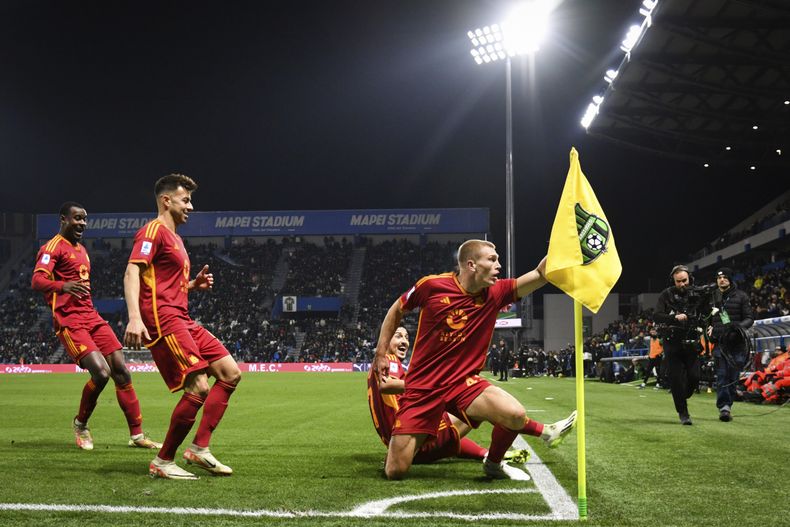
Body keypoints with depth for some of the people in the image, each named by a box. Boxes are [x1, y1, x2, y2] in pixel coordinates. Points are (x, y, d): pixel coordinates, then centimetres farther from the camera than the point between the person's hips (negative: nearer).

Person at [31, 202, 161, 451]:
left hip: (92, 317, 8)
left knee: (121, 370, 1)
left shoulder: (81, 250, 21)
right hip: (69, 321, -8)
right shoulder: (53, 247, -6)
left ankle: (136, 434, 7)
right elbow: (37, 280, -21)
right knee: (101, 372, -20)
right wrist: (63, 286, -40)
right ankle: (80, 424, 6)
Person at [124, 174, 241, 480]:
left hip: (182, 320, 10)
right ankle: (162, 463, -4)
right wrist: (134, 317, -31)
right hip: (162, 319, -10)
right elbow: (132, 273, -18)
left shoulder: (175, 238, 25)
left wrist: (195, 284, 13)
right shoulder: (154, 230, -5)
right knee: (199, 387, -17)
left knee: (230, 374, 4)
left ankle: (200, 449, 6)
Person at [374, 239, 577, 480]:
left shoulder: (495, 293, -4)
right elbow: (396, 310, 4)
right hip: (422, 386, -2)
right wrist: (381, 353, 4)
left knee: (515, 415, -26)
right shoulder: (431, 285, -12)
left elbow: (540, 275, -13)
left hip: (463, 381, 2)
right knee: (395, 472, -8)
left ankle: (493, 463, 5)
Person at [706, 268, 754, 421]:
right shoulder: (712, 296, 14)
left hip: (737, 341, -1)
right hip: (719, 341, 1)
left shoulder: (741, 296, 7)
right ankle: (723, 406, -14)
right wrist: (709, 327, 7)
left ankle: (727, 405, 12)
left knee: (733, 376, 2)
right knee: (722, 375, -9)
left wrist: (739, 326, -16)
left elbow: (749, 318, 4)